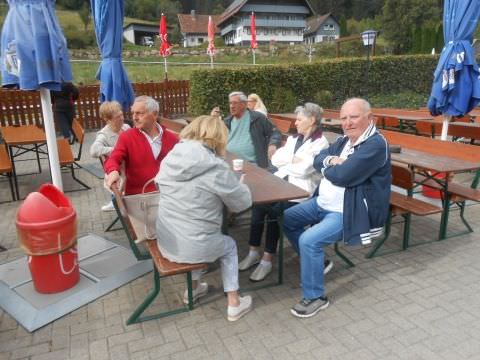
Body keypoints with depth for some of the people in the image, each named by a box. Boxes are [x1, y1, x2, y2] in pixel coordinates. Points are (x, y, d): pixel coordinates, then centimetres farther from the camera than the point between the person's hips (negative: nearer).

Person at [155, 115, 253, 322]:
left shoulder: (170, 158, -2)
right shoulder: (215, 167, -19)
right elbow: (243, 202, -9)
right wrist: (236, 185, 13)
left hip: (166, 243, 6)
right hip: (193, 246, -5)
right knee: (229, 246, 25)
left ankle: (193, 288, 45)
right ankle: (234, 304, 29)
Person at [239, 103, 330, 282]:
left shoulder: (320, 143, -5)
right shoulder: (293, 138, 19)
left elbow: (303, 170, -16)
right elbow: (275, 159, 9)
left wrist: (285, 162, 0)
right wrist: (292, 160, -7)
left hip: (302, 190, -6)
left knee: (274, 211, -27)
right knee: (258, 203, -20)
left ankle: (267, 259, -15)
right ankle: (254, 252, -10)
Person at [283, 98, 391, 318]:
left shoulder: (376, 145, -20)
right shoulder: (345, 140, 10)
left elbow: (343, 176, -28)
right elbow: (318, 160, 10)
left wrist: (327, 168, -6)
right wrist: (331, 161, -13)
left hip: (348, 212, -10)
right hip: (323, 203, 10)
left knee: (309, 240, -26)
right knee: (286, 218, 13)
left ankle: (316, 297, -5)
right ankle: (314, 261, 27)